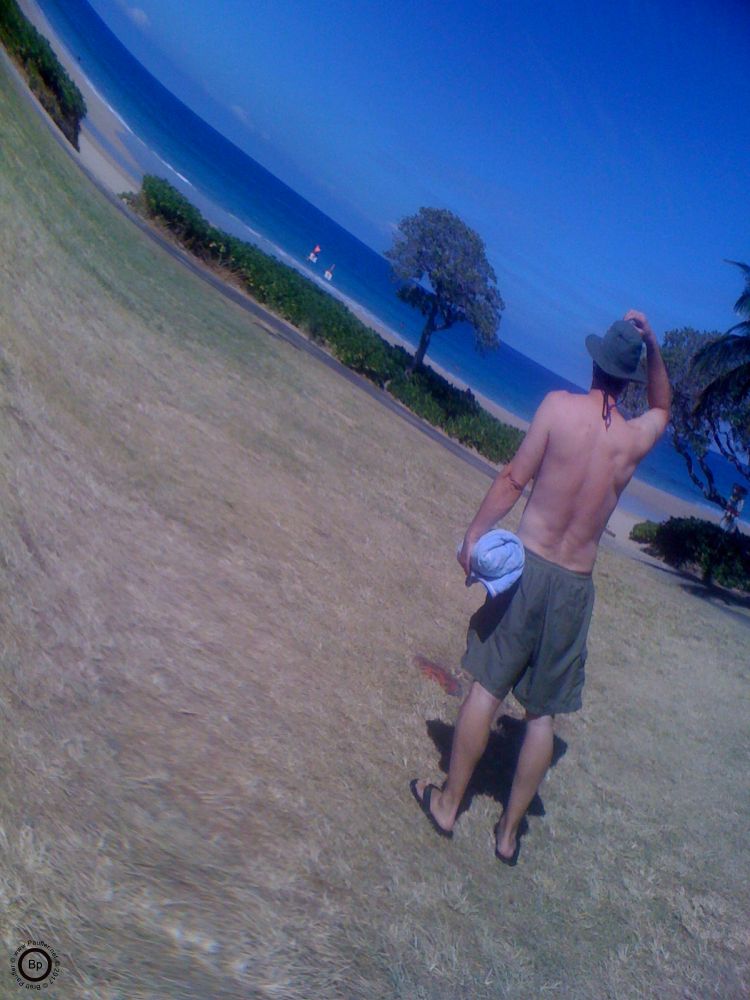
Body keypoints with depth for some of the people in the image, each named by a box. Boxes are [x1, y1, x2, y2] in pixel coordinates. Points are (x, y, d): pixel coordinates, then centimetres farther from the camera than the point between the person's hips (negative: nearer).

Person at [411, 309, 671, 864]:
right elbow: (663, 403, 23)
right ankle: (509, 830, 25)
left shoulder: (560, 405, -10)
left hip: (527, 565, -2)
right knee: (543, 713, 13)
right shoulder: (638, 437, -1)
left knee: (487, 687, 10)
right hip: (576, 586, 2)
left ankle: (448, 802, 23)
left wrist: (475, 535, 2)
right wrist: (652, 342, 12)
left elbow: (513, 479, -8)